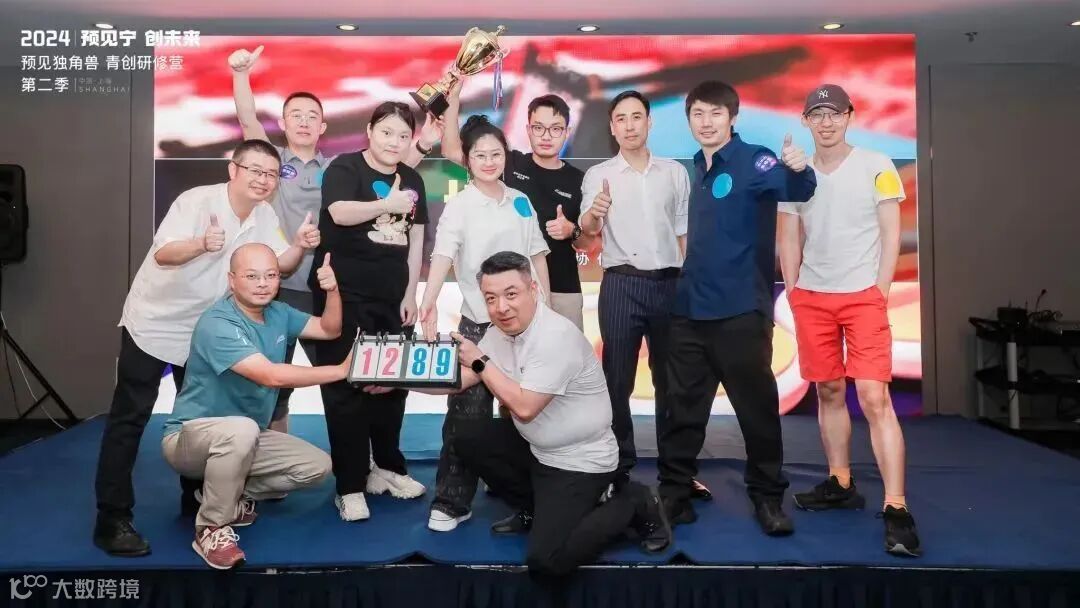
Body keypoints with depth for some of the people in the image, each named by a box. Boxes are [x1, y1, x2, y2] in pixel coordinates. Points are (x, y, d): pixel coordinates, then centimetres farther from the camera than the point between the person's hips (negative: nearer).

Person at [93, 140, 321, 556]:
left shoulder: (265, 216, -3)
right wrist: (202, 244, -51)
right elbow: (163, 254, -32)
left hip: (204, 330, 6)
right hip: (154, 322, -6)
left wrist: (300, 247, -25)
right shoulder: (197, 201, -22)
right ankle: (112, 519, 3)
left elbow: (280, 266, -5)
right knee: (128, 419, -3)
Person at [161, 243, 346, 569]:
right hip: (189, 437, -8)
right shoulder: (217, 324, -26)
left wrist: (332, 290, -13)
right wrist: (342, 370, -28)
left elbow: (330, 329, 7)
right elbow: (272, 376, -35)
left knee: (317, 466, -6)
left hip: (240, 438, 8)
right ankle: (210, 528, -19)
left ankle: (228, 494, 10)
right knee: (242, 430, -41)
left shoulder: (278, 313, 1)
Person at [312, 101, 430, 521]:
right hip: (345, 296, -5)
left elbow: (416, 240, 12)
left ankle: (386, 467, 26)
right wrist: (387, 203, -27)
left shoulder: (412, 180, 12)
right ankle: (349, 486, 4)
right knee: (347, 386, -2)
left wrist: (410, 294, 7)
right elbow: (341, 212, -23)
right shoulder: (345, 167, -4)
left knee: (393, 383, 10)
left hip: (393, 299, 6)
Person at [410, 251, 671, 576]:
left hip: (578, 461, -9)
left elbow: (524, 408, -27)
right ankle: (536, 509, 18)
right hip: (536, 447, 9)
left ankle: (634, 505, 3)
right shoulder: (500, 330, 0)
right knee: (467, 440, 6)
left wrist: (480, 361, -19)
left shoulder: (556, 336, -27)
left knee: (545, 559, -18)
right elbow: (461, 379, 5)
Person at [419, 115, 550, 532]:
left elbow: (537, 255, 14)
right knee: (467, 412, -4)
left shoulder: (520, 201, 9)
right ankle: (451, 502, 4)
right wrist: (429, 303, -37)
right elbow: (442, 255, -21)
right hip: (479, 321, -4)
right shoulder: (460, 205, -6)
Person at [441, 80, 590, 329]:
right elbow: (451, 150, -2)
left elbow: (585, 243, 8)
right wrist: (453, 96, -10)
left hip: (562, 290, 1)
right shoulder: (510, 163, 1)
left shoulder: (578, 180, 2)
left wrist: (572, 231, -15)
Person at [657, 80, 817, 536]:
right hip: (690, 308, 6)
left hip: (740, 309, -6)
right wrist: (687, 284, 11)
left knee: (757, 405, 6)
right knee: (683, 407, 11)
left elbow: (795, 189, -26)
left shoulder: (754, 161, -7)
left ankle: (768, 497, 22)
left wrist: (798, 169, -47)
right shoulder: (697, 169, 12)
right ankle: (673, 493, 23)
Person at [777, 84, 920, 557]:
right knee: (829, 392, 10)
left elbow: (891, 234, -1)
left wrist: (880, 291, -8)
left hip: (863, 296, -3)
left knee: (874, 397, -11)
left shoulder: (876, 167, 0)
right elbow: (789, 239, 11)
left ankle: (896, 508, -7)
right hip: (811, 298, 4)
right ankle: (840, 483, 23)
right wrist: (793, 292, 3)